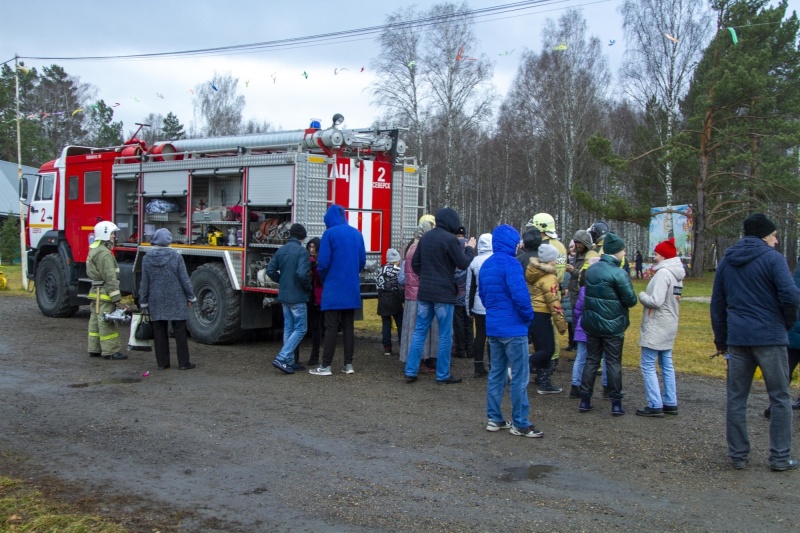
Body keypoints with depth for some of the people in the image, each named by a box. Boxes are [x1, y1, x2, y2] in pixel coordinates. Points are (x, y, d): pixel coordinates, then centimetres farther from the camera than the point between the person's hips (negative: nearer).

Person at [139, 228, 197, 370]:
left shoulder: (147, 258, -3)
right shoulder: (176, 257, -9)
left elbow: (144, 283, 1)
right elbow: (184, 279, -7)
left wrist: (143, 302, 9)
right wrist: (190, 297, 4)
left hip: (156, 301, 2)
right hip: (176, 301, -2)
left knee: (159, 332, 9)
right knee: (180, 332, 5)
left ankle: (162, 363, 13)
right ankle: (183, 363, 7)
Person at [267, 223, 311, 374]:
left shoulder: (281, 250, 7)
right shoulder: (302, 251, -15)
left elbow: (270, 270, 6)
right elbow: (302, 274, -25)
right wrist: (308, 287, -8)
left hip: (284, 295, 8)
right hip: (297, 296, -8)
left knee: (289, 328, 14)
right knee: (300, 329, -2)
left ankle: (289, 361, 17)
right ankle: (281, 358, -12)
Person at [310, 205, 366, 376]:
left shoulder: (329, 233, -8)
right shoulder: (357, 234, 8)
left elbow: (323, 261, -11)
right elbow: (362, 261, 11)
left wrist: (323, 279, 7)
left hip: (334, 288, -5)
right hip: (352, 288, 5)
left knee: (331, 327, -3)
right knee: (348, 326, 9)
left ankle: (326, 366, -1)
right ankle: (348, 364, 10)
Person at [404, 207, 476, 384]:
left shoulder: (425, 237, 8)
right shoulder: (450, 239, -14)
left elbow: (415, 263, 12)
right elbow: (463, 263, -8)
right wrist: (470, 248, 8)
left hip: (424, 292, 6)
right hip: (443, 293, -6)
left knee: (419, 331, 10)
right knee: (445, 335, 3)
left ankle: (410, 372, 9)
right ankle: (443, 375, 8)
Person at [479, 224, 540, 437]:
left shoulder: (486, 265, 11)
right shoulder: (510, 264, -17)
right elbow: (520, 295, -22)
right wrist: (528, 316, -7)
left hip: (492, 327, 9)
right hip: (513, 328, -9)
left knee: (497, 372, 15)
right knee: (519, 376, -1)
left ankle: (494, 419, 19)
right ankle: (520, 424, 5)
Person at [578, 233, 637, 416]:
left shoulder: (591, 269, 5)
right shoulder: (618, 273, -17)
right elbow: (630, 300, -15)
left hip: (592, 323, 6)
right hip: (612, 325, -6)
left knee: (591, 360, 12)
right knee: (613, 363, 4)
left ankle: (585, 401, 14)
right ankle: (616, 403, 9)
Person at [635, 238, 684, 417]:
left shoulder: (663, 273, -19)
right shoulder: (676, 273, 10)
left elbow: (656, 301, -25)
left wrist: (642, 296, -8)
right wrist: (647, 295, 4)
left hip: (656, 326, -9)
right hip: (669, 325, 10)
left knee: (647, 365, -4)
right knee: (667, 364, 14)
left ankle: (655, 405, -4)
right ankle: (670, 403, 19)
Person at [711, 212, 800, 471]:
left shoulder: (726, 262, 11)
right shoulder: (772, 258, -7)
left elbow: (717, 304, 14)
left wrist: (720, 339, 20)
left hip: (737, 338, 5)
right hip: (770, 337, -4)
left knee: (736, 398, 10)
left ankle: (738, 455, 13)